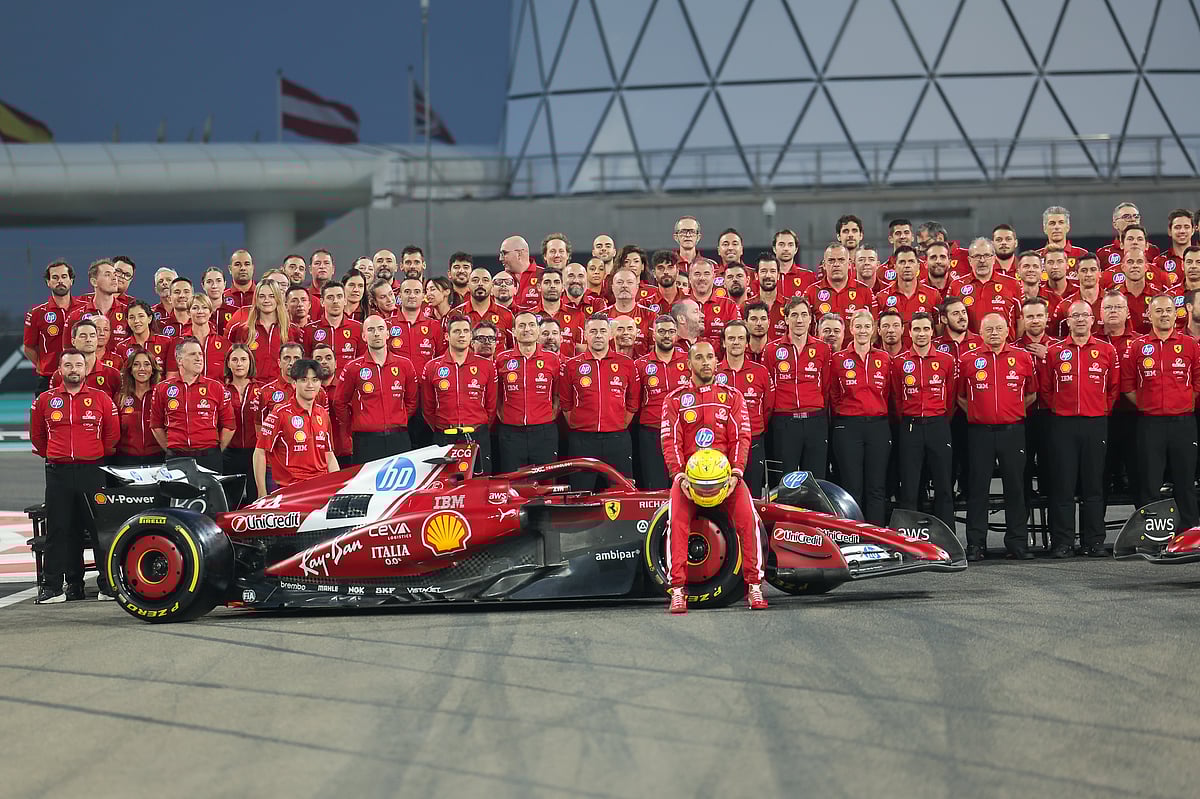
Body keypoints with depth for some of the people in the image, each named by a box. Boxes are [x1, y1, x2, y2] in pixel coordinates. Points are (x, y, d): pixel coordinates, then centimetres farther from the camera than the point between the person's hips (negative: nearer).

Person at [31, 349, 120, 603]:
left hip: (93, 472, -1)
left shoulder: (101, 399, 4)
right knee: (59, 530, 0)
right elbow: (36, 435, 18)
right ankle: (51, 586, 2)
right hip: (58, 474, 1)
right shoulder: (45, 399, 7)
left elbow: (113, 433, 12)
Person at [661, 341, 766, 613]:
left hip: (725, 470, 0)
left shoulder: (732, 397, 14)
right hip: (688, 471, 0)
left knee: (748, 518, -24)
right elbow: (671, 442, 3)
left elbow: (741, 437, 5)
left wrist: (735, 473, -12)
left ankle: (754, 586, -16)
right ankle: (678, 590, -21)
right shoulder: (676, 399, 12)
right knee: (677, 521, -26)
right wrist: (680, 476, -14)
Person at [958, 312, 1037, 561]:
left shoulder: (1022, 358, 5)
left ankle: (1018, 543, 10)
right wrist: (977, 412, 6)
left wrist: (1014, 411, 10)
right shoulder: (968, 360, 4)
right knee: (977, 489, 1)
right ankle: (975, 545, 6)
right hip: (979, 431, 0)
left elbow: (1031, 394, 15)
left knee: (1015, 487, 4)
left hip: (1012, 430, 0)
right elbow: (960, 397, 13)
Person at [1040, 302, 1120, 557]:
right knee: (1062, 485, -1)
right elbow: (1044, 390, 9)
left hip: (1096, 424, 1)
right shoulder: (1054, 352, 5)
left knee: (1094, 485, 3)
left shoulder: (1107, 351, 7)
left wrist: (1101, 411, 8)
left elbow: (1114, 388, 12)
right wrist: (1058, 410, 6)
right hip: (1062, 425, -1)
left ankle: (1094, 542, 8)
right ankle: (1062, 543, 1)